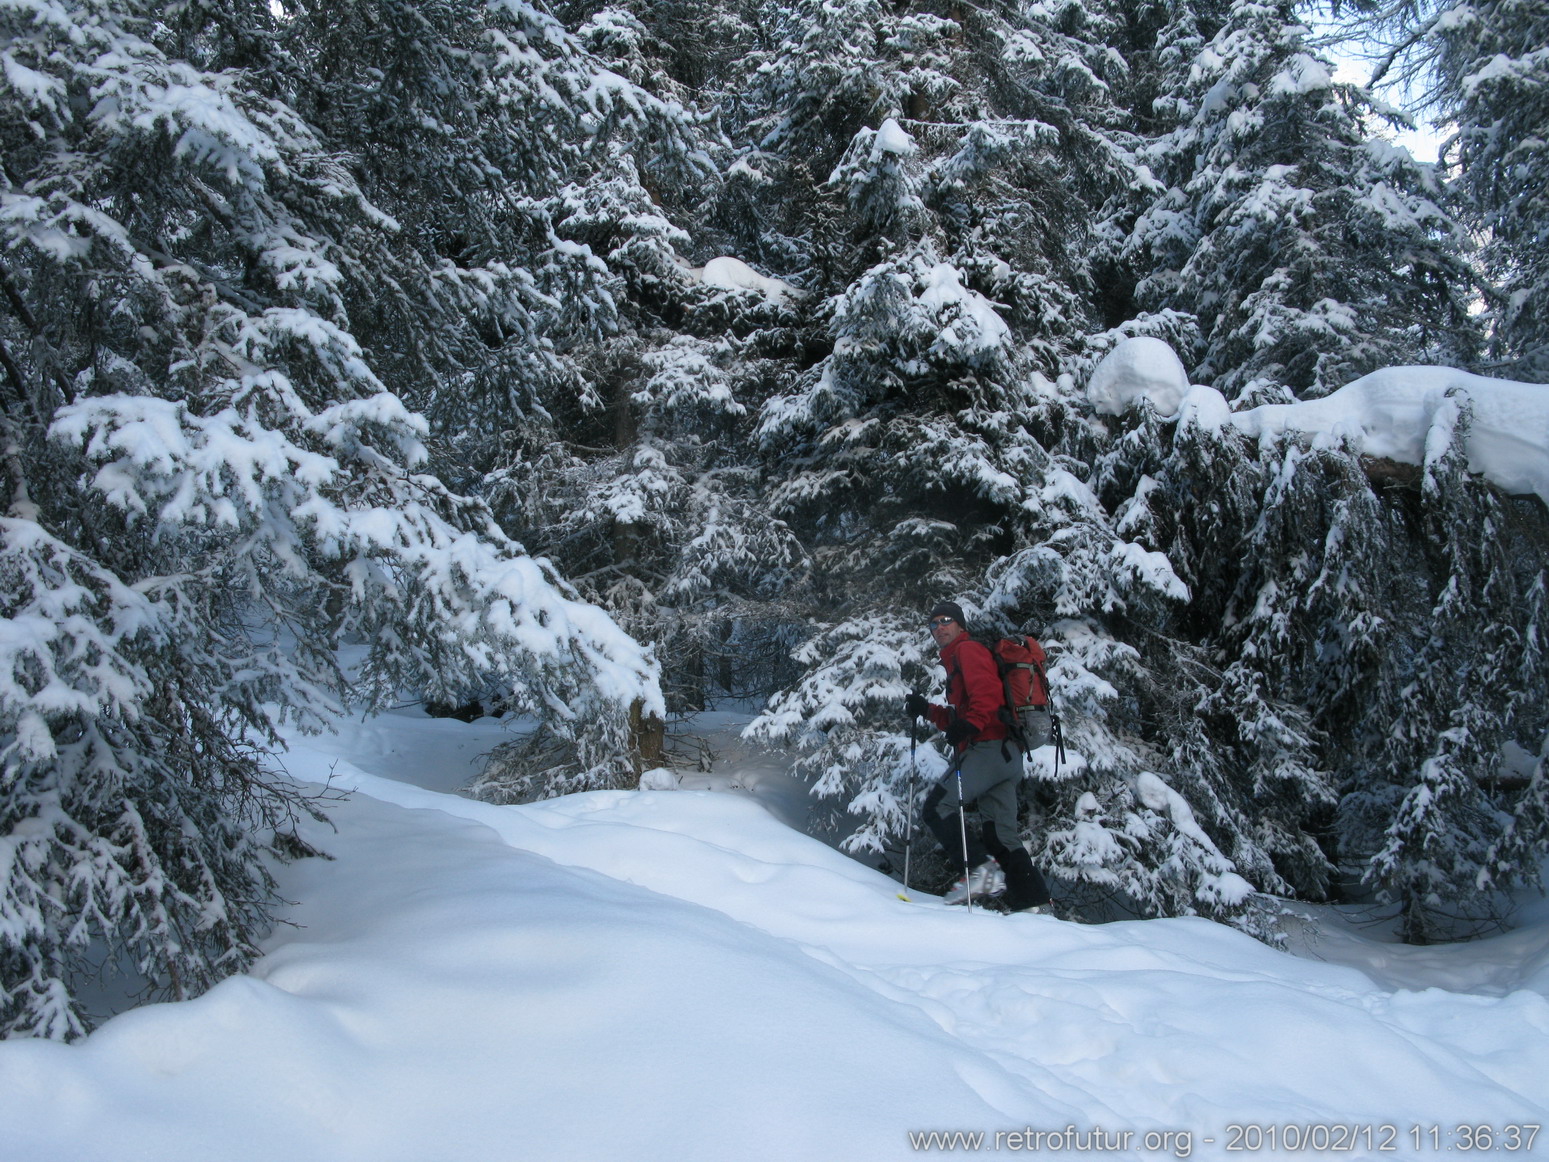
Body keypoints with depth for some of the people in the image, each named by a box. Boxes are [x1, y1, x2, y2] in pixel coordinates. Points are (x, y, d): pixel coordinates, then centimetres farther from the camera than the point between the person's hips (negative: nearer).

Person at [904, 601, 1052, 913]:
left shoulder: (967, 650, 1)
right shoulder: (956, 661, 30)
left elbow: (988, 691, -17)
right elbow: (957, 718, 32)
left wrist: (970, 725, -29)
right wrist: (926, 711, 22)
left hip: (987, 749, -10)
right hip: (1008, 756, 10)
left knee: (935, 809, -9)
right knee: (1000, 834, 8)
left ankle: (978, 867, -16)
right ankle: (1032, 902, 2)